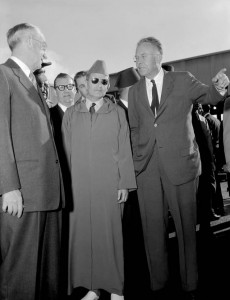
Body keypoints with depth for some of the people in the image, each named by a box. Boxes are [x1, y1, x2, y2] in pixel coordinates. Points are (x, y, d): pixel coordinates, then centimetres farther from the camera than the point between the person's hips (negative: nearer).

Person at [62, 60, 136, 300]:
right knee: (83, 233, 4)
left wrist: (125, 183, -2)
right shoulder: (70, 114, 9)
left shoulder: (117, 112, 5)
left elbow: (124, 150, 3)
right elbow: (66, 152, 6)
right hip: (79, 185, 2)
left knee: (110, 232, 3)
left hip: (109, 184, -1)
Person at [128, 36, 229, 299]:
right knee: (153, 229, 9)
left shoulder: (183, 80, 5)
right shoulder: (134, 92, 13)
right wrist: (138, 157, 9)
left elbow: (209, 96, 8)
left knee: (186, 227, 6)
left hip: (180, 163, -2)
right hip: (147, 167, 3)